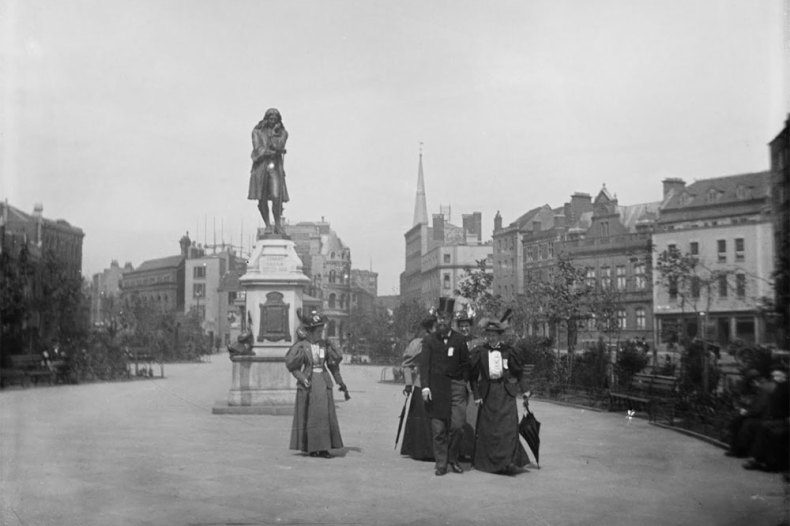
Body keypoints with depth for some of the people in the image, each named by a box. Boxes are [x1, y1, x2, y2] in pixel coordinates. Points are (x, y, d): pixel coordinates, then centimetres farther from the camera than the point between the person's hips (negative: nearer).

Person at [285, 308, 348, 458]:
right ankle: (310, 448, 12)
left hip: (323, 382, 3)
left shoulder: (326, 345, 6)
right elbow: (292, 365, -5)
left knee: (325, 415, -2)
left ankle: (324, 448, 4)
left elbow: (334, 365, 11)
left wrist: (341, 383, 9)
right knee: (309, 416, 3)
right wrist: (303, 379, -19)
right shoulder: (301, 346, -4)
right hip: (308, 383, -3)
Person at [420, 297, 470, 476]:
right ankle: (441, 464, 10)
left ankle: (453, 459, 15)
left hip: (456, 387, 0)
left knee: (457, 426, -7)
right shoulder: (429, 341, 5)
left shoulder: (459, 340, 7)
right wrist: (425, 386, -13)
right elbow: (424, 364, -2)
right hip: (436, 387, 0)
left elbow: (465, 365, 10)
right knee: (438, 429, 1)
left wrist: (464, 384, 1)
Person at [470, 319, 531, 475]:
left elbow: (518, 372, 12)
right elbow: (473, 375, 4)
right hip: (488, 393, 0)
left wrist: (524, 391, 8)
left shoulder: (508, 351, 4)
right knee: (487, 427, 4)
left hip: (506, 392, 0)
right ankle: (486, 461, 17)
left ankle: (508, 462, -10)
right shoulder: (480, 352, 2)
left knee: (509, 425, -9)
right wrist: (476, 395, -2)